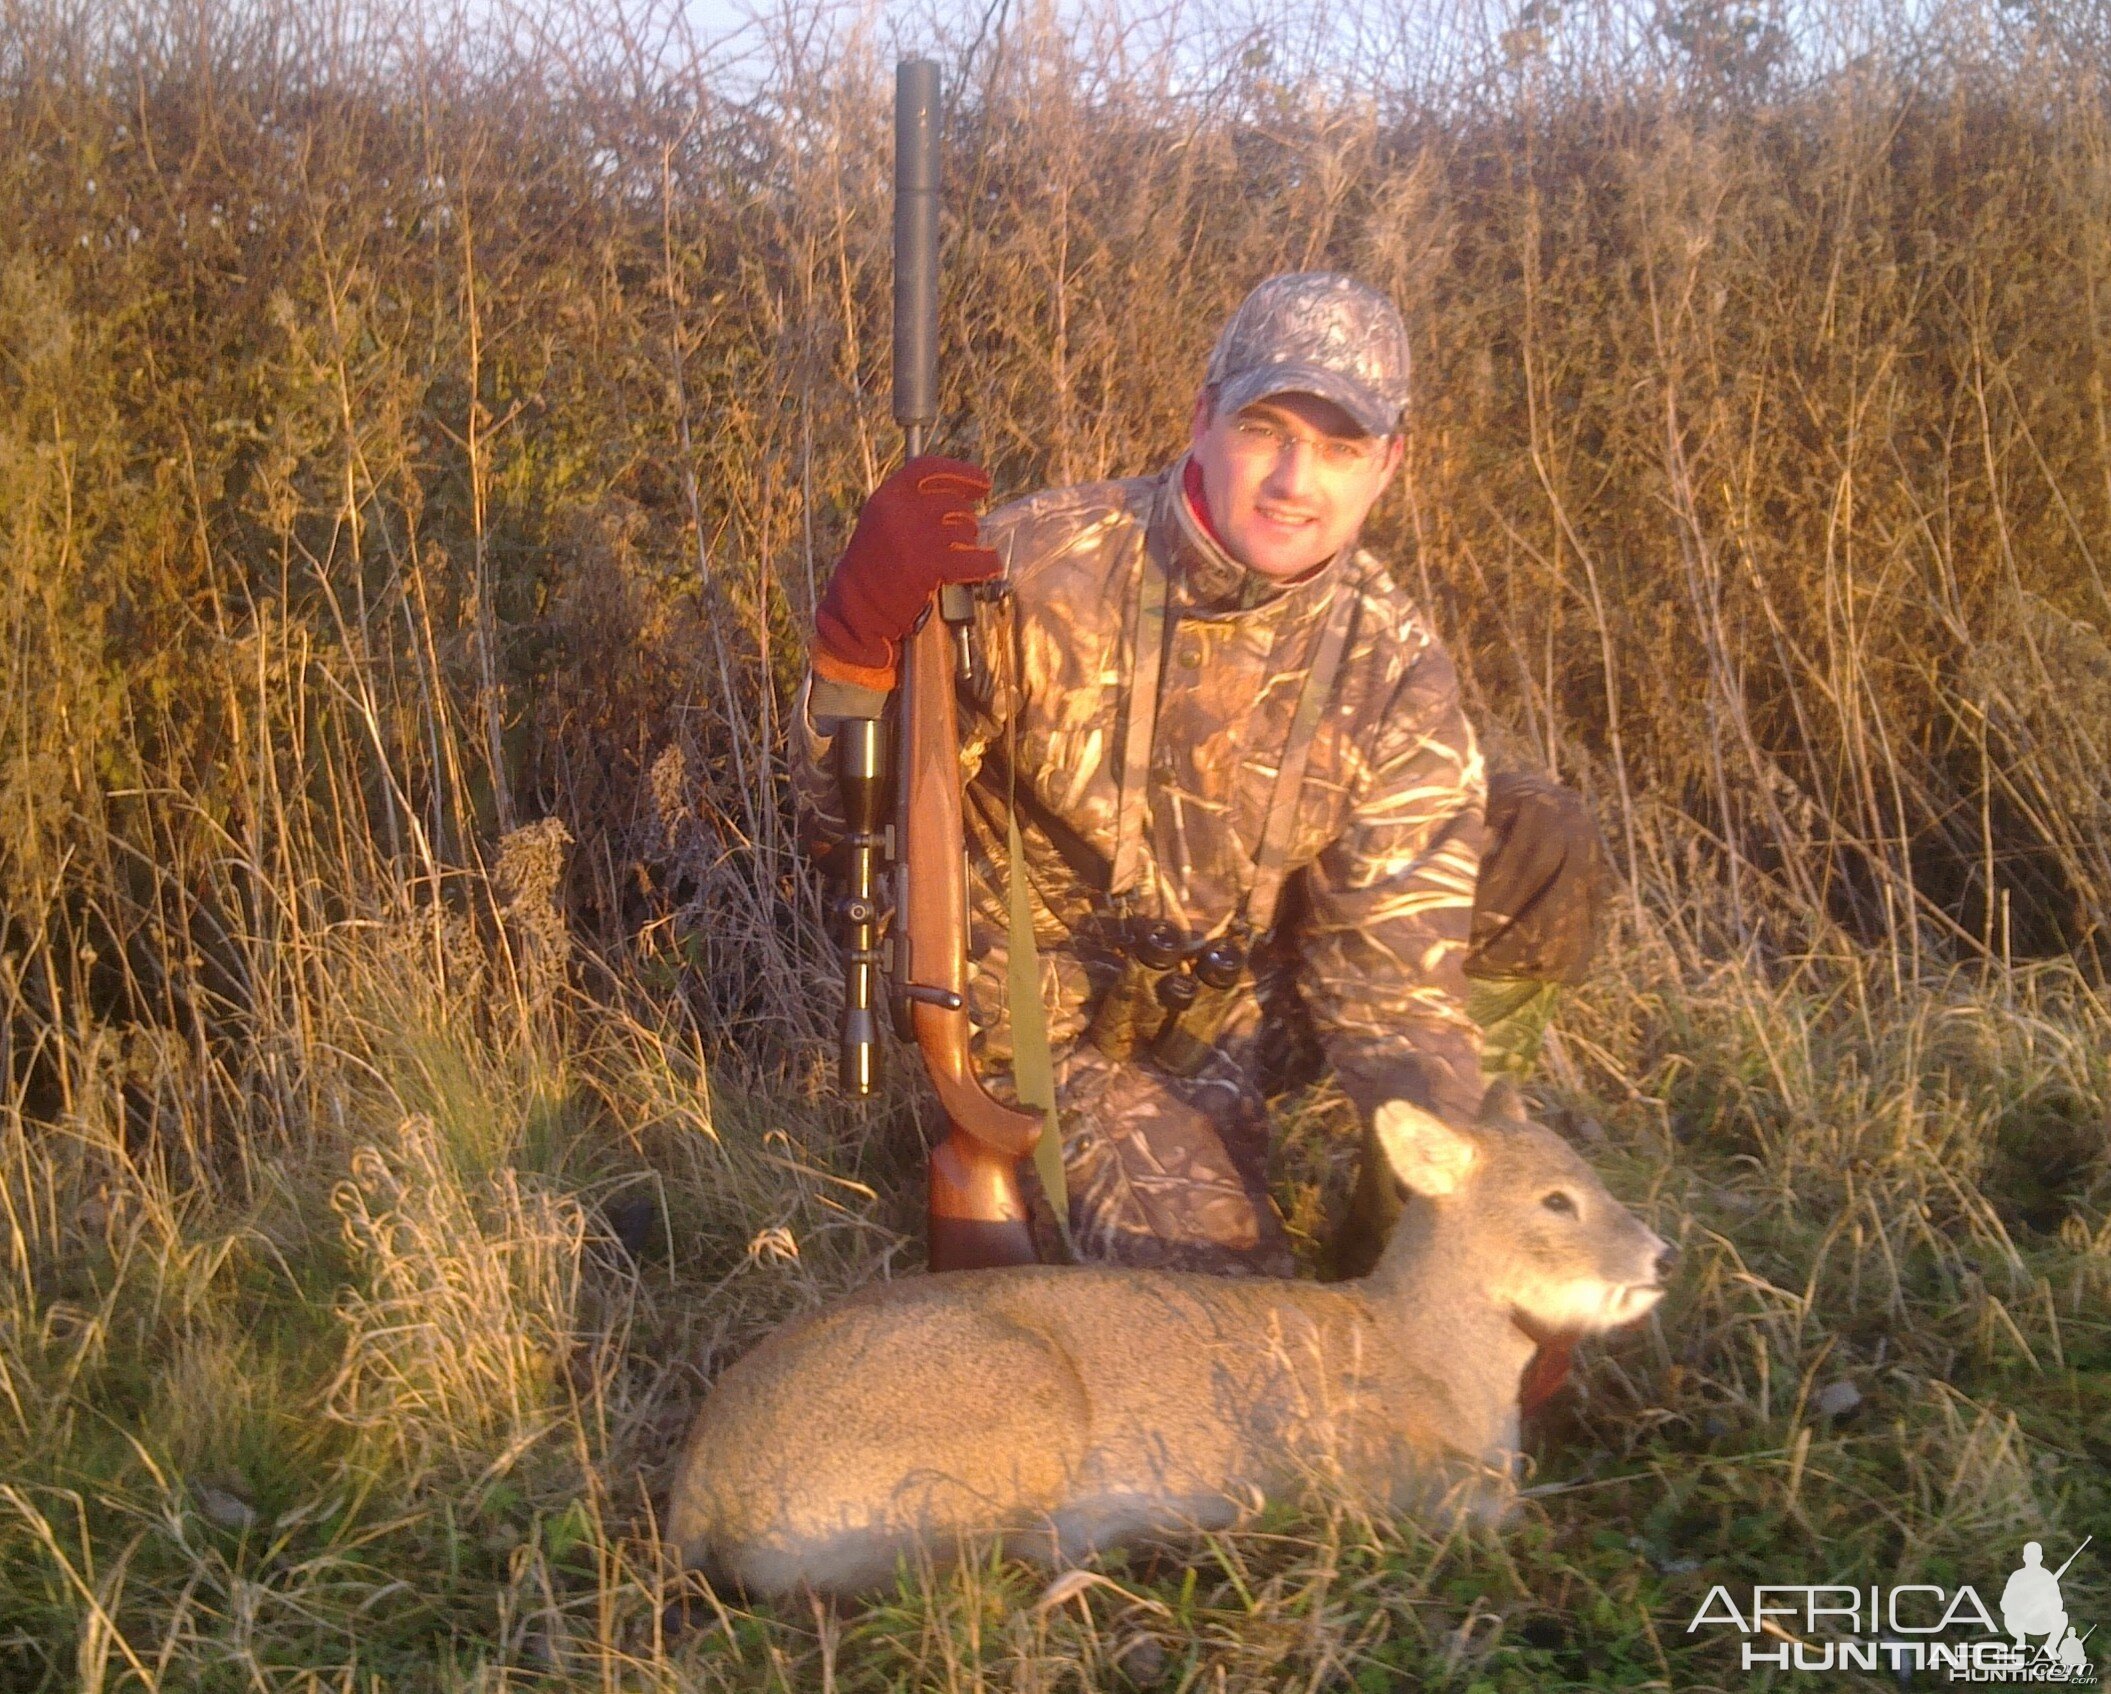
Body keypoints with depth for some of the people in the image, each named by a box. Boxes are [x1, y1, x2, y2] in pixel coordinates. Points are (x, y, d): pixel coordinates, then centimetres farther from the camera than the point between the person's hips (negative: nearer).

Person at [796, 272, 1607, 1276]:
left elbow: (1390, 971, -16)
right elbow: (849, 814, -16)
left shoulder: (1394, 672, -11)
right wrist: (862, 634, -36)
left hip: (1242, 1008, 4)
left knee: (1545, 854, -12)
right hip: (1058, 1025, -3)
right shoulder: (1036, 565, -19)